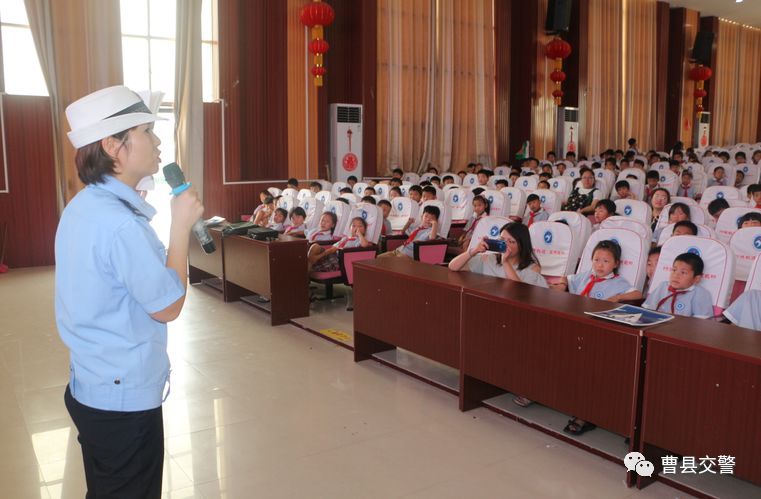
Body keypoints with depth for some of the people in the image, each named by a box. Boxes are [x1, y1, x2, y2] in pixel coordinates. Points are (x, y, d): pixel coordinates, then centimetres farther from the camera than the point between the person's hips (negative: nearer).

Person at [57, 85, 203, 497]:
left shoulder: (83, 207, 6)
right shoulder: (118, 221, -25)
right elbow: (167, 306, -19)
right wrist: (182, 225, -15)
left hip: (93, 388, 9)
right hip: (126, 397, -9)